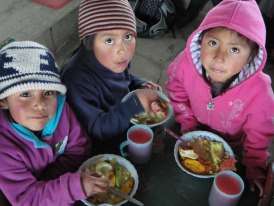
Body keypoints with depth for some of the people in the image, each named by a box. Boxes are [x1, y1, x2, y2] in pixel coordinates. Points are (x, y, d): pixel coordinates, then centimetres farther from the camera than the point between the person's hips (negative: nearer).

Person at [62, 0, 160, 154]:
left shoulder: (113, 61, -11)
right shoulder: (77, 79, -33)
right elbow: (95, 129, -32)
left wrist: (140, 85, -7)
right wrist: (137, 102, -38)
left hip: (126, 123, 7)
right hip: (102, 147, -7)